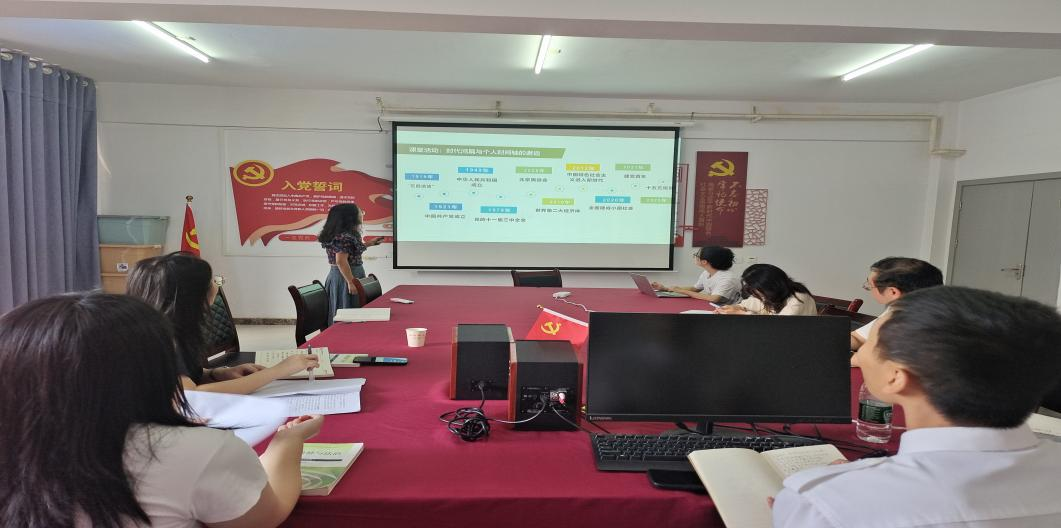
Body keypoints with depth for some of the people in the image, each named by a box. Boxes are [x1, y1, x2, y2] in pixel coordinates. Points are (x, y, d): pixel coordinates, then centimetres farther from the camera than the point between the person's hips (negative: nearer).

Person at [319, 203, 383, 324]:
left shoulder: (345, 234, 11)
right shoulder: (344, 236, -20)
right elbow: (341, 261, -25)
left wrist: (369, 244, 28)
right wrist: (351, 282, -25)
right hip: (344, 278, -10)